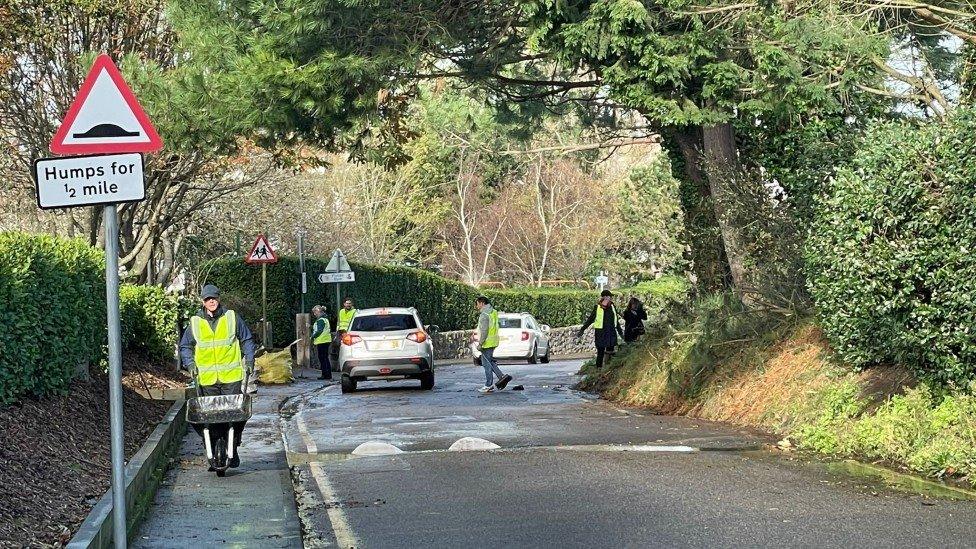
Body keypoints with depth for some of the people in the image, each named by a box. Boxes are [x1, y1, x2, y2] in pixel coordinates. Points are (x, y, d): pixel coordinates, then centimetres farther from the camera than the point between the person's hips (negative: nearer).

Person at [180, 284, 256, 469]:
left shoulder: (232, 318, 4)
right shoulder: (195, 322, 6)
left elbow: (247, 340, 13)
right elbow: (185, 346, 16)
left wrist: (249, 361, 4)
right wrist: (190, 364, 2)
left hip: (232, 378, -1)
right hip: (207, 379, 1)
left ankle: (233, 452, 10)